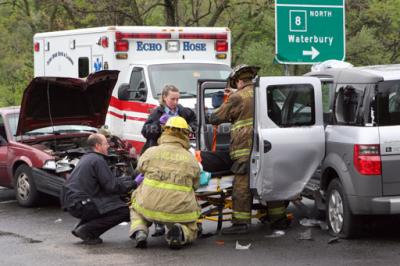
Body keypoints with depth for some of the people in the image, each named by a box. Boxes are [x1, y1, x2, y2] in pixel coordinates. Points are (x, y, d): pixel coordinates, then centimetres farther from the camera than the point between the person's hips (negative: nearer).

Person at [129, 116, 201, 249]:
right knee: (190, 232, 27)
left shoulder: (151, 152, 1)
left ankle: (139, 231, 2)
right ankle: (180, 232, -10)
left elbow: (140, 168, 18)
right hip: (180, 211, 0)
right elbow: (195, 185, 5)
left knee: (136, 209, 35)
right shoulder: (190, 159, 2)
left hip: (149, 207, 1)